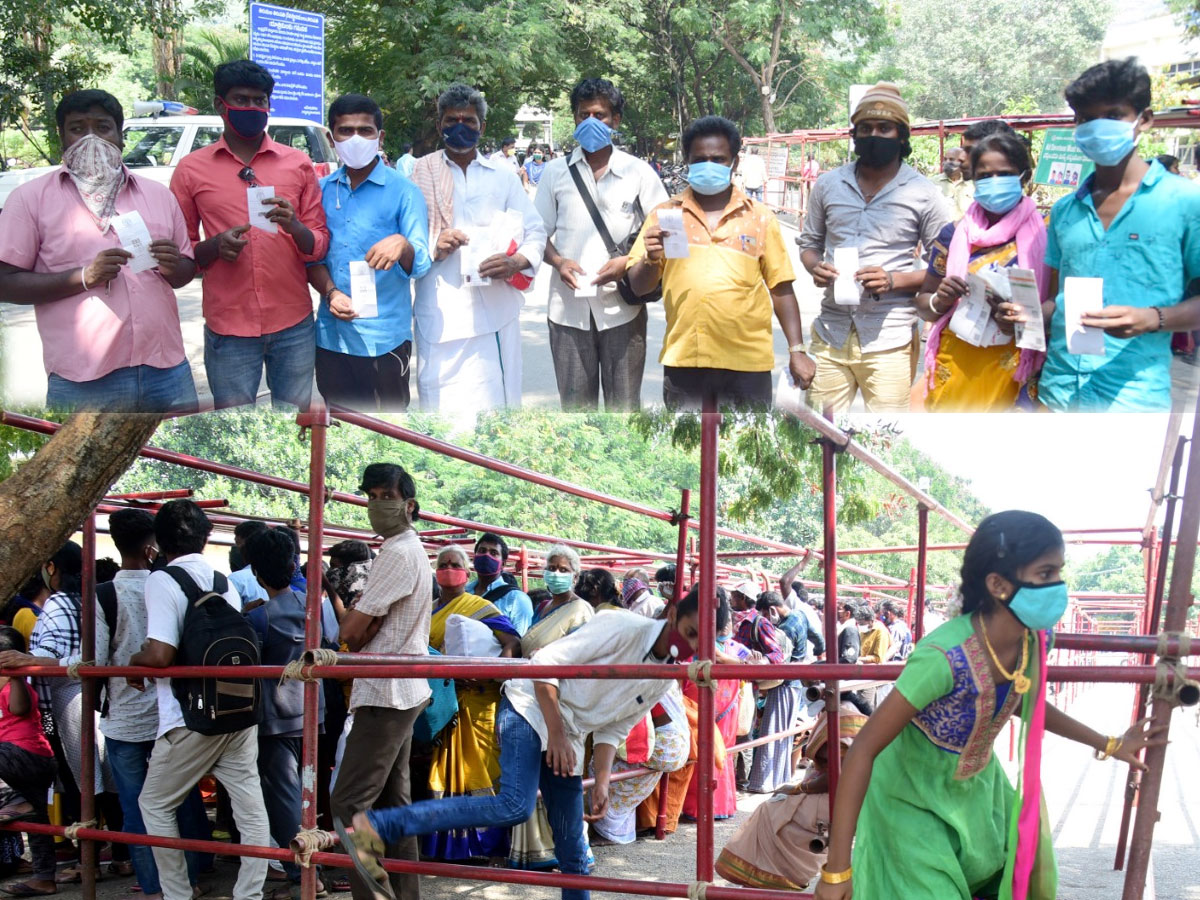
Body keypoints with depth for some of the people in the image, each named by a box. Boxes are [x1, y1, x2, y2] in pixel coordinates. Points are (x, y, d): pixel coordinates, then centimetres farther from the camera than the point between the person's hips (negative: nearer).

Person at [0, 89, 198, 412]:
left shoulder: (158, 194, 15)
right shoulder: (30, 198, 3)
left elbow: (187, 271, 20)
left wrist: (172, 267, -4)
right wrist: (83, 277, -14)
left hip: (167, 371, 4)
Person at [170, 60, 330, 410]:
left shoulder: (298, 163, 7)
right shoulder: (191, 168, 4)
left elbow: (320, 247, 7)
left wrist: (294, 227, -15)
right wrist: (214, 247, -14)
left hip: (294, 326, 1)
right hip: (229, 328, -1)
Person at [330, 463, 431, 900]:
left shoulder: (398, 554, -16)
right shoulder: (410, 549, 17)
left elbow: (351, 631, -17)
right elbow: (362, 629, 18)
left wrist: (352, 618, 3)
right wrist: (362, 622, -2)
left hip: (385, 693, -11)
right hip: (404, 690, 11)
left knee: (349, 802, -10)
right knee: (394, 799, 13)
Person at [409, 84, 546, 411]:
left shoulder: (502, 176, 15)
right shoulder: (421, 175, 9)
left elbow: (536, 232, 12)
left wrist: (517, 262, -10)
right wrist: (433, 248, -13)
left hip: (497, 310, 2)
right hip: (441, 314, -2)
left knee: (498, 400, 3)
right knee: (445, 405, -6)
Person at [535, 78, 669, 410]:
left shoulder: (638, 172, 4)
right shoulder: (556, 172, 8)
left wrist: (629, 262, -13)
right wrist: (557, 261, -9)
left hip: (622, 307, -1)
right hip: (569, 307, 1)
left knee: (624, 406, 5)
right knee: (575, 404, 7)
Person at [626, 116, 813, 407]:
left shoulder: (760, 218, 6)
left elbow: (781, 288, 7)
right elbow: (639, 286, 4)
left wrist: (797, 350, 1)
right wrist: (651, 259, -18)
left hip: (747, 360, -1)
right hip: (683, 359, 1)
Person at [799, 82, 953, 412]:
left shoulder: (923, 194, -1)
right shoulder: (829, 185, 10)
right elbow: (809, 243, 21)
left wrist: (894, 280, -16)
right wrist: (816, 267, -3)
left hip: (888, 339, -3)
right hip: (832, 333, 3)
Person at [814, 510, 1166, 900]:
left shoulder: (1034, 640, -15)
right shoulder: (945, 658, -37)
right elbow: (864, 748, -32)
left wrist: (1109, 745, 18)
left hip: (977, 789, 7)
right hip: (912, 801, -7)